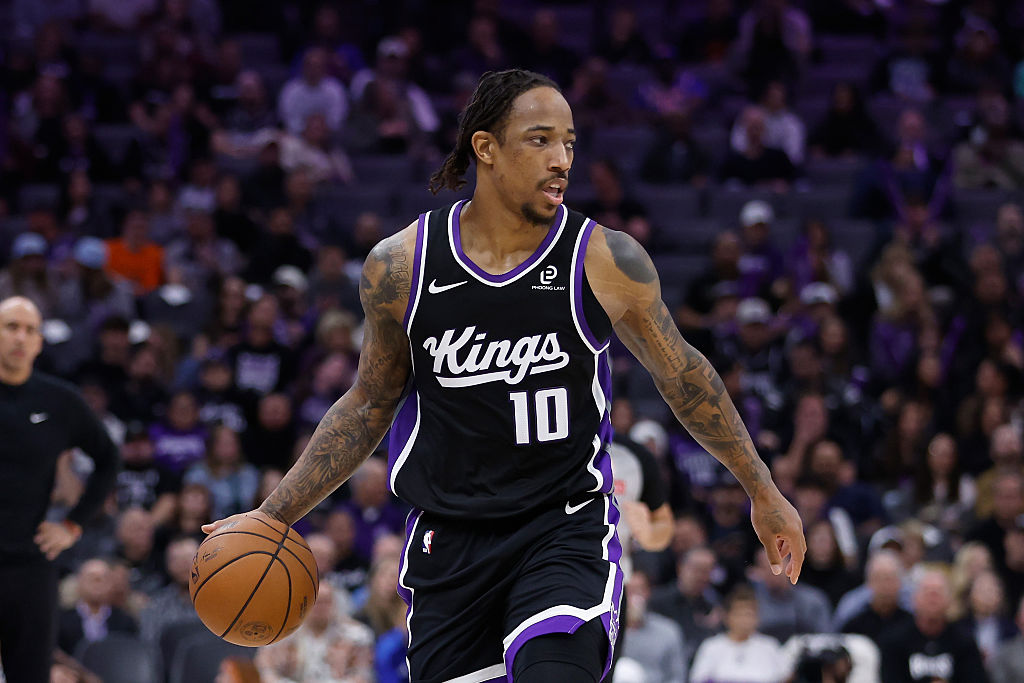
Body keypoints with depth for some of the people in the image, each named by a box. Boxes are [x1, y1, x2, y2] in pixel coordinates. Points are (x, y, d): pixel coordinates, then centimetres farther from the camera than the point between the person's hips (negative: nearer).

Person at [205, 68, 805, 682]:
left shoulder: (608, 262, -8)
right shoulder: (401, 266, -4)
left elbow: (682, 375, 8)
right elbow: (370, 405, 10)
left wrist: (763, 493, 15)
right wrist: (272, 518, 6)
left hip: (566, 528, -2)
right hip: (447, 537, 3)